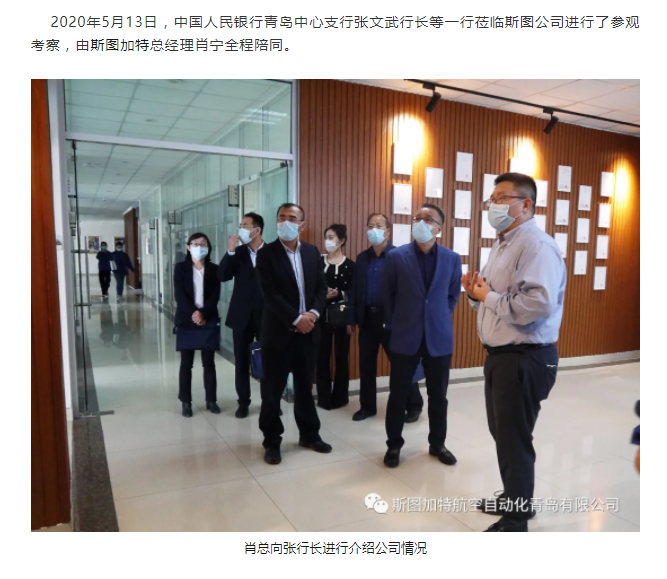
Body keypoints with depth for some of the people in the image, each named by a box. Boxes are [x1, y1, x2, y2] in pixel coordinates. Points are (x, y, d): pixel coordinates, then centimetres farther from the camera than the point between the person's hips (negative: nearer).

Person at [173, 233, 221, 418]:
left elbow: (215, 296, -2)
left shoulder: (214, 269, 5)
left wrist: (203, 314, -16)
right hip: (186, 320, -1)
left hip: (209, 321, 1)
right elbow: (179, 295, -5)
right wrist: (193, 314, -18)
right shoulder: (181, 268, 3)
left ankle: (211, 400, 16)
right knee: (186, 362, 5)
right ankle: (186, 401, 14)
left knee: (209, 362, 6)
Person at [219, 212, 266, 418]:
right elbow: (222, 276, -7)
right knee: (241, 361, 8)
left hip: (266, 315, -2)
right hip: (242, 315, 2)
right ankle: (243, 402, 21)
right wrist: (230, 251, -16)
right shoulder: (237, 252, 5)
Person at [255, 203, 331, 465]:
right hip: (279, 331, -4)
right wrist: (296, 319, -18)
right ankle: (272, 441, 20)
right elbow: (270, 294, -14)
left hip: (308, 330, 4)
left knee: (305, 386, 15)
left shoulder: (312, 252, 8)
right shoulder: (266, 254, -7)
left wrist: (314, 313, -10)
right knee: (272, 390, 5)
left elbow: (321, 286, 6)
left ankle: (309, 434, 31)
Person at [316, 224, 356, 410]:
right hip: (322, 315, 2)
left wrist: (338, 294, -16)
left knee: (341, 356, 7)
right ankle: (324, 397, 16)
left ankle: (340, 396, 20)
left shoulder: (350, 265, -2)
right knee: (322, 356, 3)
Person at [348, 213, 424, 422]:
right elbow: (355, 290, 10)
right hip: (367, 318, 5)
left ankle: (414, 405, 22)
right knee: (366, 364, 11)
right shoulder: (362, 257, 9)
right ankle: (367, 406, 26)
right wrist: (352, 319, 8)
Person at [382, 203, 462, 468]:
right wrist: (394, 325, 8)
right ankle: (394, 445, 25)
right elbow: (388, 296, 4)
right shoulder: (396, 256, -4)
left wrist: (440, 318, 10)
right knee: (398, 395, 7)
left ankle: (437, 444, 31)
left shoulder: (452, 259, 0)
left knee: (438, 396, 12)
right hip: (405, 337, -1)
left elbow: (453, 295, 13)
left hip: (439, 337, 2)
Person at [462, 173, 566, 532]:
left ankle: (515, 523, 22)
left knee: (514, 440, 3)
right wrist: (476, 292, -1)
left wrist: (488, 297, -19)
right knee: (502, 433, 21)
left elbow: (539, 303, -32)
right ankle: (515, 498, 42)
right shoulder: (501, 245, 15)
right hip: (500, 355, 10)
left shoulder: (537, 245, -18)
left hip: (525, 359, -10)